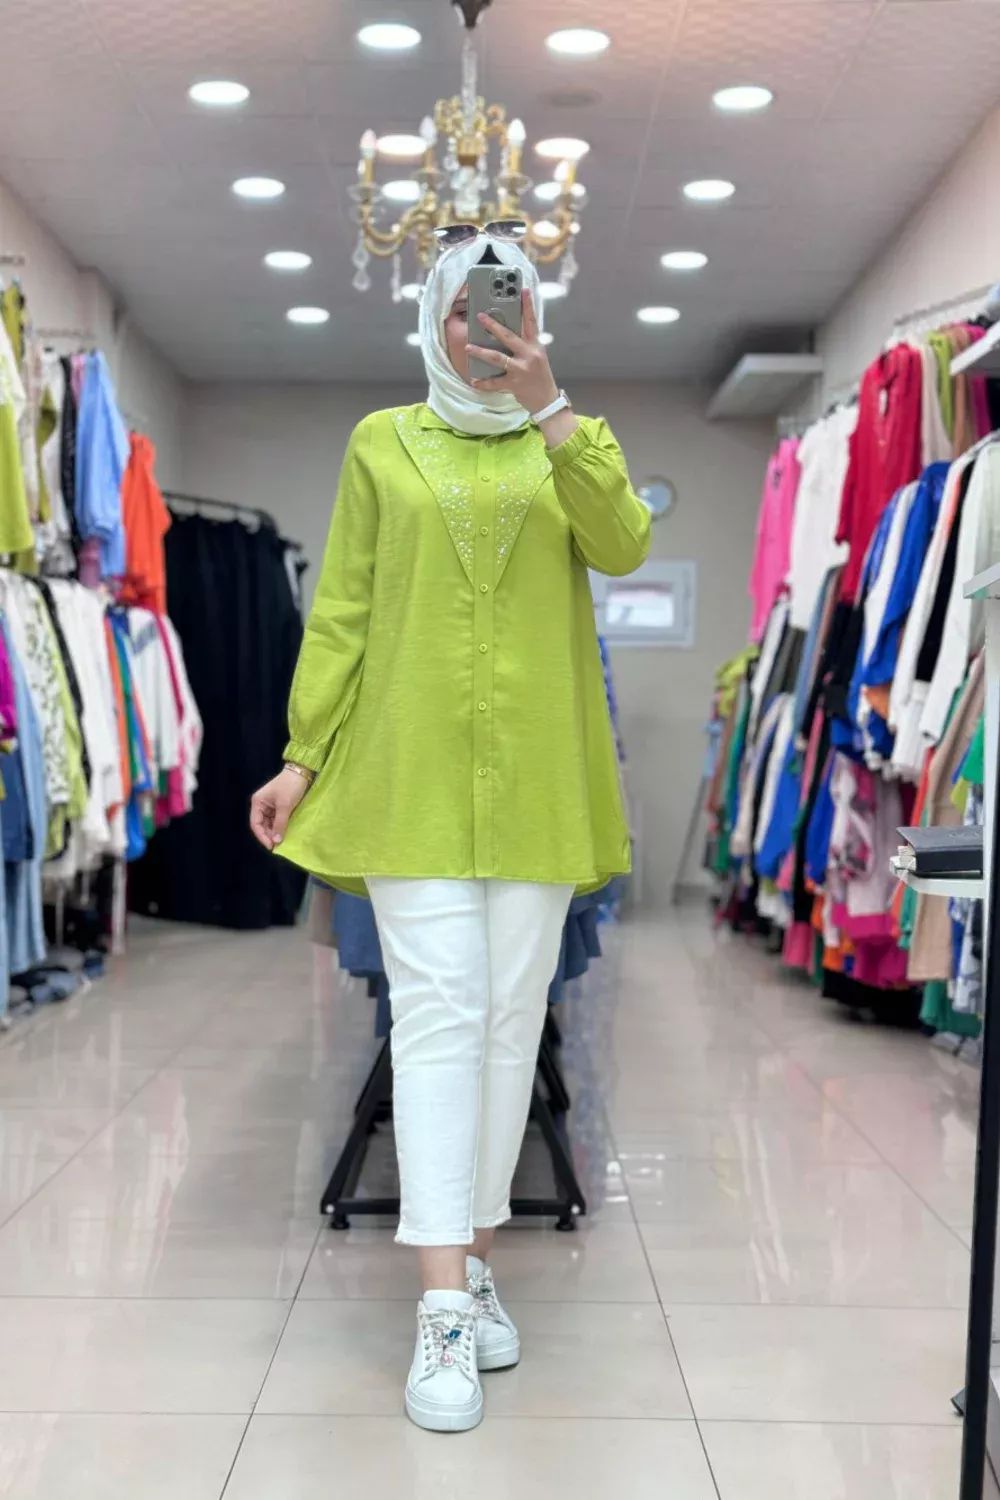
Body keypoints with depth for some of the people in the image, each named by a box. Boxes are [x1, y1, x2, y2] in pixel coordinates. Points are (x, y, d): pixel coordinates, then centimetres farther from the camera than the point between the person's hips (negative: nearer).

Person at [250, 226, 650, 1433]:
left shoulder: (574, 442, 11)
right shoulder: (383, 444, 9)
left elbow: (624, 546, -10)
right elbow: (342, 611, 6)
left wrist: (548, 409, -20)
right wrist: (304, 755, 0)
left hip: (537, 775, 2)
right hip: (411, 768, -1)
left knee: (513, 1012, 5)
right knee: (437, 1009, -8)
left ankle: (473, 1259, 20)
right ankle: (444, 1306, -6)